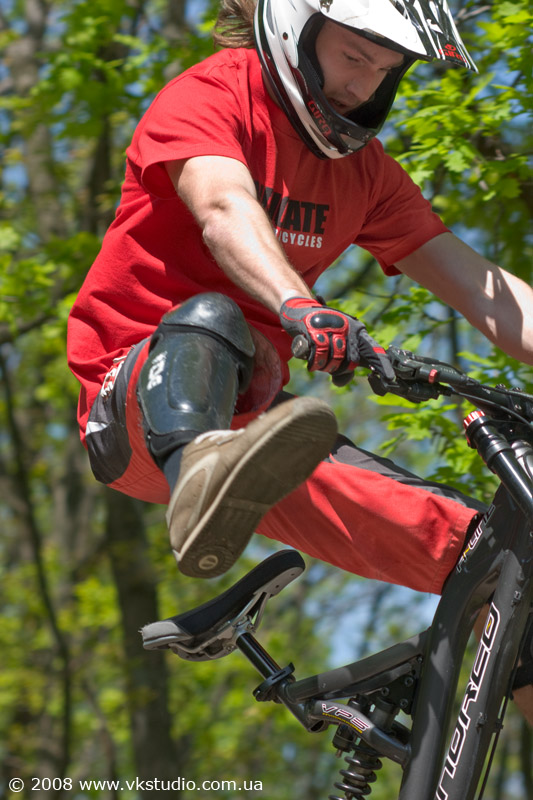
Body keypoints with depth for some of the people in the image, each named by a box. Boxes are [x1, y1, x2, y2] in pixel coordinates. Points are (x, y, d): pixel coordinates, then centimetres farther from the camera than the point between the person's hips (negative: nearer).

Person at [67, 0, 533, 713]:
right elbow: (225, 209, -31)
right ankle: (204, 481, -68)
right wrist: (298, 308, -51)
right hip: (141, 407, -6)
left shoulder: (364, 170, 10)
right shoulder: (206, 98, -9)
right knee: (208, 320, -42)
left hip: (248, 411, 6)